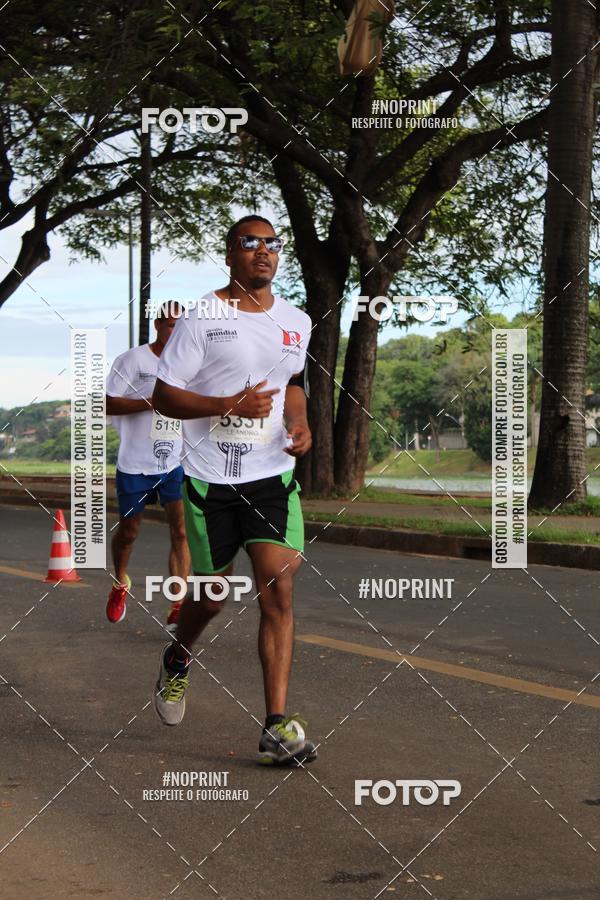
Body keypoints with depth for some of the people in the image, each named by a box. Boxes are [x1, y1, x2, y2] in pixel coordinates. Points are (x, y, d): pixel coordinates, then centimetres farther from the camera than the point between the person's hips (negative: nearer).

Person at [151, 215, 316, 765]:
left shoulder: (297, 322, 10)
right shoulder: (203, 319, -6)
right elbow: (164, 395, -6)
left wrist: (300, 422, 6)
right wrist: (230, 404, -20)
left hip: (273, 476, 3)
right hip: (211, 479, -3)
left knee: (279, 589, -10)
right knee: (212, 595, 8)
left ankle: (277, 727, -9)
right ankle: (177, 660, 43)